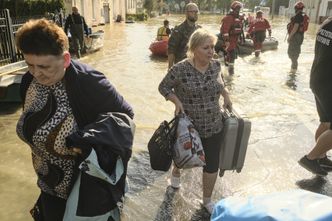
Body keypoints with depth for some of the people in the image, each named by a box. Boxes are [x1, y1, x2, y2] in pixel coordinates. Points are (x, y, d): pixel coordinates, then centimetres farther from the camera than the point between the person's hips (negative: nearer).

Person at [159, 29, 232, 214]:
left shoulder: (216, 65, -4)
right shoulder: (180, 69, -18)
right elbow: (163, 87, -6)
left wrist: (226, 94, 0)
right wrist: (177, 101, -21)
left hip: (213, 126, 4)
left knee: (212, 164, 10)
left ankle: (207, 200, 33)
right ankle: (176, 172, 59)